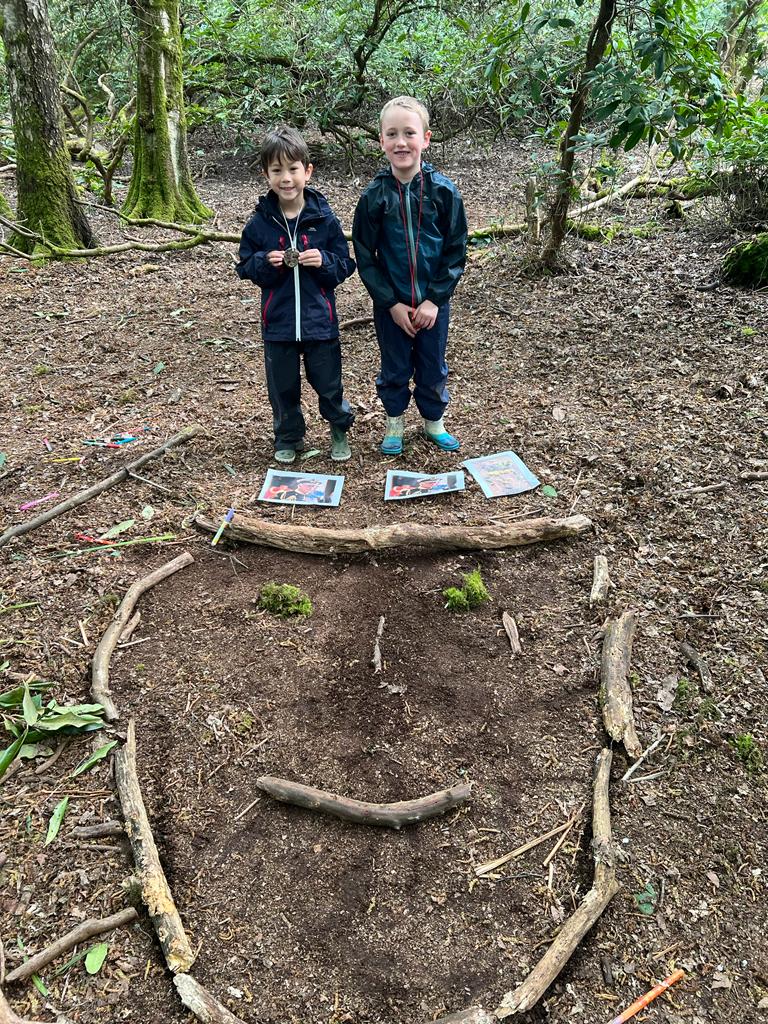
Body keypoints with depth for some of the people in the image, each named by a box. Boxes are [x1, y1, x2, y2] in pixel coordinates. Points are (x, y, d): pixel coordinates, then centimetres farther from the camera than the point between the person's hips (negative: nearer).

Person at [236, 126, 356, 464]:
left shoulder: (323, 217, -4)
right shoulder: (260, 222, -2)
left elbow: (345, 265, 1)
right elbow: (245, 267, 4)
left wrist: (324, 261, -19)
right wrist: (265, 262, -16)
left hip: (319, 320, -1)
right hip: (278, 322, 1)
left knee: (328, 383, 9)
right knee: (283, 386, 13)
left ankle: (340, 430, 34)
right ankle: (288, 438, 33)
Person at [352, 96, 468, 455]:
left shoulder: (443, 190, -8)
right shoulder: (374, 195, -8)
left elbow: (456, 251, -4)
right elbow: (365, 256, -4)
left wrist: (435, 299, -11)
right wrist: (391, 303, -10)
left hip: (433, 302, 0)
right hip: (391, 304, 0)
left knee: (433, 368, 13)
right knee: (394, 368, 13)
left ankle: (433, 420, 35)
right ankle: (395, 421, 34)